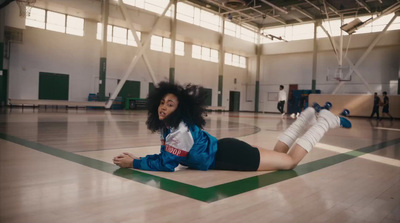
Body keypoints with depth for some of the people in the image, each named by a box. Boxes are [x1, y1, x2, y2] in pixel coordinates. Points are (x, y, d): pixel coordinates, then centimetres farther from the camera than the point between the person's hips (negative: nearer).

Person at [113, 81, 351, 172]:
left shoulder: (181, 130, -28)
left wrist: (133, 163, -18)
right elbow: (165, 155, 9)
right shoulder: (167, 127, 0)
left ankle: (326, 121, 15)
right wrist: (140, 158, -4)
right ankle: (311, 113, 32)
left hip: (230, 155, -8)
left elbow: (167, 164, -26)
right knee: (278, 154, 23)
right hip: (222, 150, 8)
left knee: (290, 161, 3)